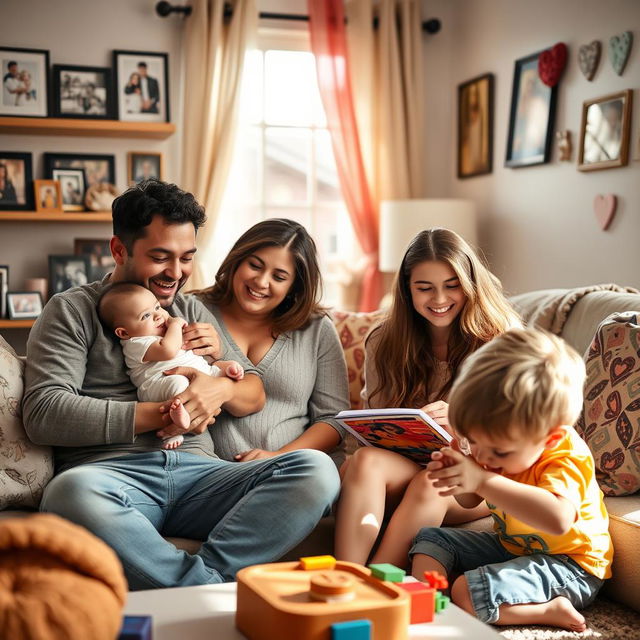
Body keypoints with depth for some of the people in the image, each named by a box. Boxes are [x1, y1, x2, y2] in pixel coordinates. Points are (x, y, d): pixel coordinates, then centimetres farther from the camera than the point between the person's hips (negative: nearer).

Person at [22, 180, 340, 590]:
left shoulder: (192, 311, 26)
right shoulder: (72, 311, 11)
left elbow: (255, 394, 22)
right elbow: (44, 413, -5)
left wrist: (222, 389, -4)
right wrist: (158, 415, -9)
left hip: (198, 471, 4)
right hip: (113, 470, -4)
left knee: (317, 471, -22)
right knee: (72, 491, -40)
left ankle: (200, 579, -31)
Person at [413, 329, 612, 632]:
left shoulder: (566, 458, -30)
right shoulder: (499, 442, -5)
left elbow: (558, 519, -52)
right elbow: (470, 501, 9)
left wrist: (482, 480, -51)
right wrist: (454, 474, -16)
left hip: (566, 564, -9)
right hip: (509, 546, 9)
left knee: (468, 592, -27)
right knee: (430, 538, 7)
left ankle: (550, 611, -14)